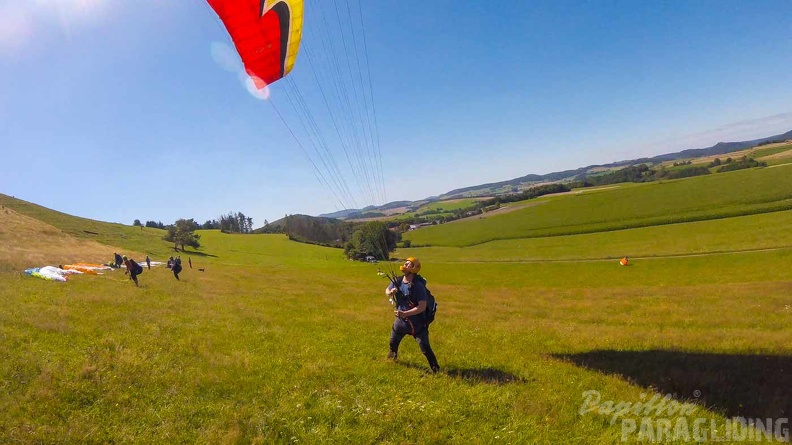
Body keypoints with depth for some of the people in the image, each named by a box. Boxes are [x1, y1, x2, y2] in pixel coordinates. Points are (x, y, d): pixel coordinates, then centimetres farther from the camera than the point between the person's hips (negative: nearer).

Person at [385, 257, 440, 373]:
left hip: (416, 322, -6)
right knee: (393, 342, 25)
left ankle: (436, 369, 11)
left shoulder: (418, 286, -24)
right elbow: (387, 291, 12)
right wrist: (390, 292, -12)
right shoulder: (398, 281, -6)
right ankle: (393, 356, 56)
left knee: (425, 348, -7)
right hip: (400, 320, 6)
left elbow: (422, 307, -28)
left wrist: (405, 313, -33)